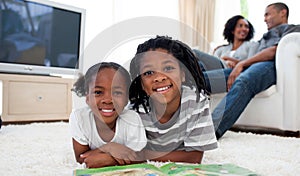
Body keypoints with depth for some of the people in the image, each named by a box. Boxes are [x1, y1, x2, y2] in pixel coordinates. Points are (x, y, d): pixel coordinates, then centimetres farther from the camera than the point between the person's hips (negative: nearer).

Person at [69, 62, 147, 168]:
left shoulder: (132, 120, -26)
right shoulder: (78, 117, -23)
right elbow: (80, 159, -16)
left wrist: (108, 159, -33)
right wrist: (108, 148, -33)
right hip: (92, 172, 0)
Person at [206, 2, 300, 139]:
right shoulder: (265, 36, 43)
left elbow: (275, 51, -1)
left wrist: (242, 63, -9)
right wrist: (236, 63, 9)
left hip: (270, 65, -7)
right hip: (251, 67, 7)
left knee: (243, 81, -41)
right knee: (202, 77, -14)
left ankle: (212, 129, -56)